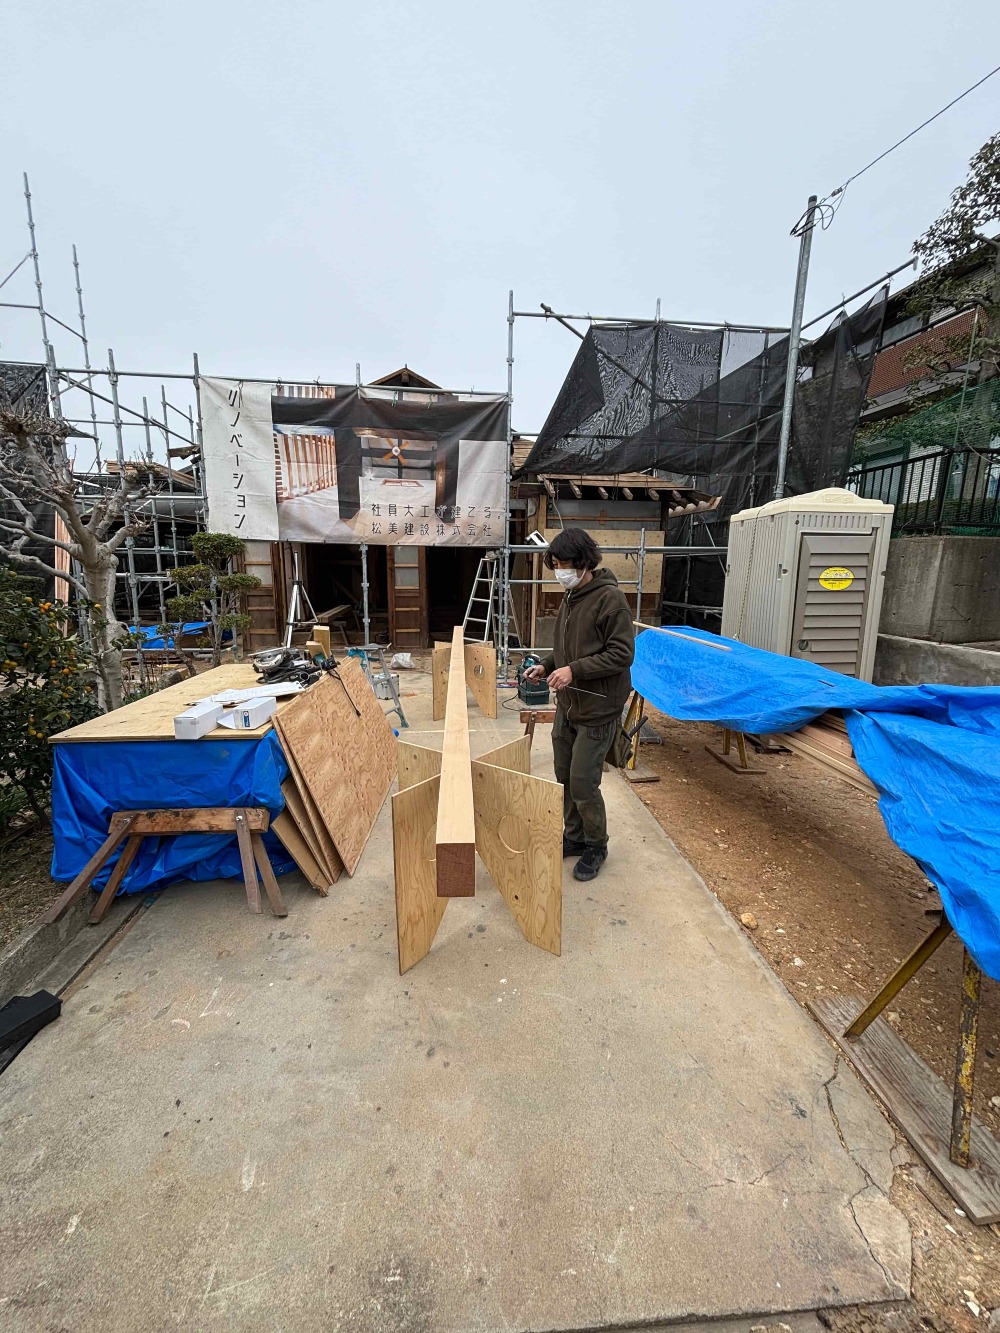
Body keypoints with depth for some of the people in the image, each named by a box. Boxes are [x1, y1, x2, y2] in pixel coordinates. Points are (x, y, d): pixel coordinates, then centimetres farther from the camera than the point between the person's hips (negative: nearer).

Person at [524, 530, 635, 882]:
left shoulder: (610, 598, -16)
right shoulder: (571, 596, 10)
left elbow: (622, 653, -20)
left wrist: (574, 670, -25)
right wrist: (546, 665, 4)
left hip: (597, 710, -8)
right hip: (567, 705, 8)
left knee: (583, 784, -1)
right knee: (565, 777, 16)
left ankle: (596, 846, 23)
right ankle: (574, 837, 36)